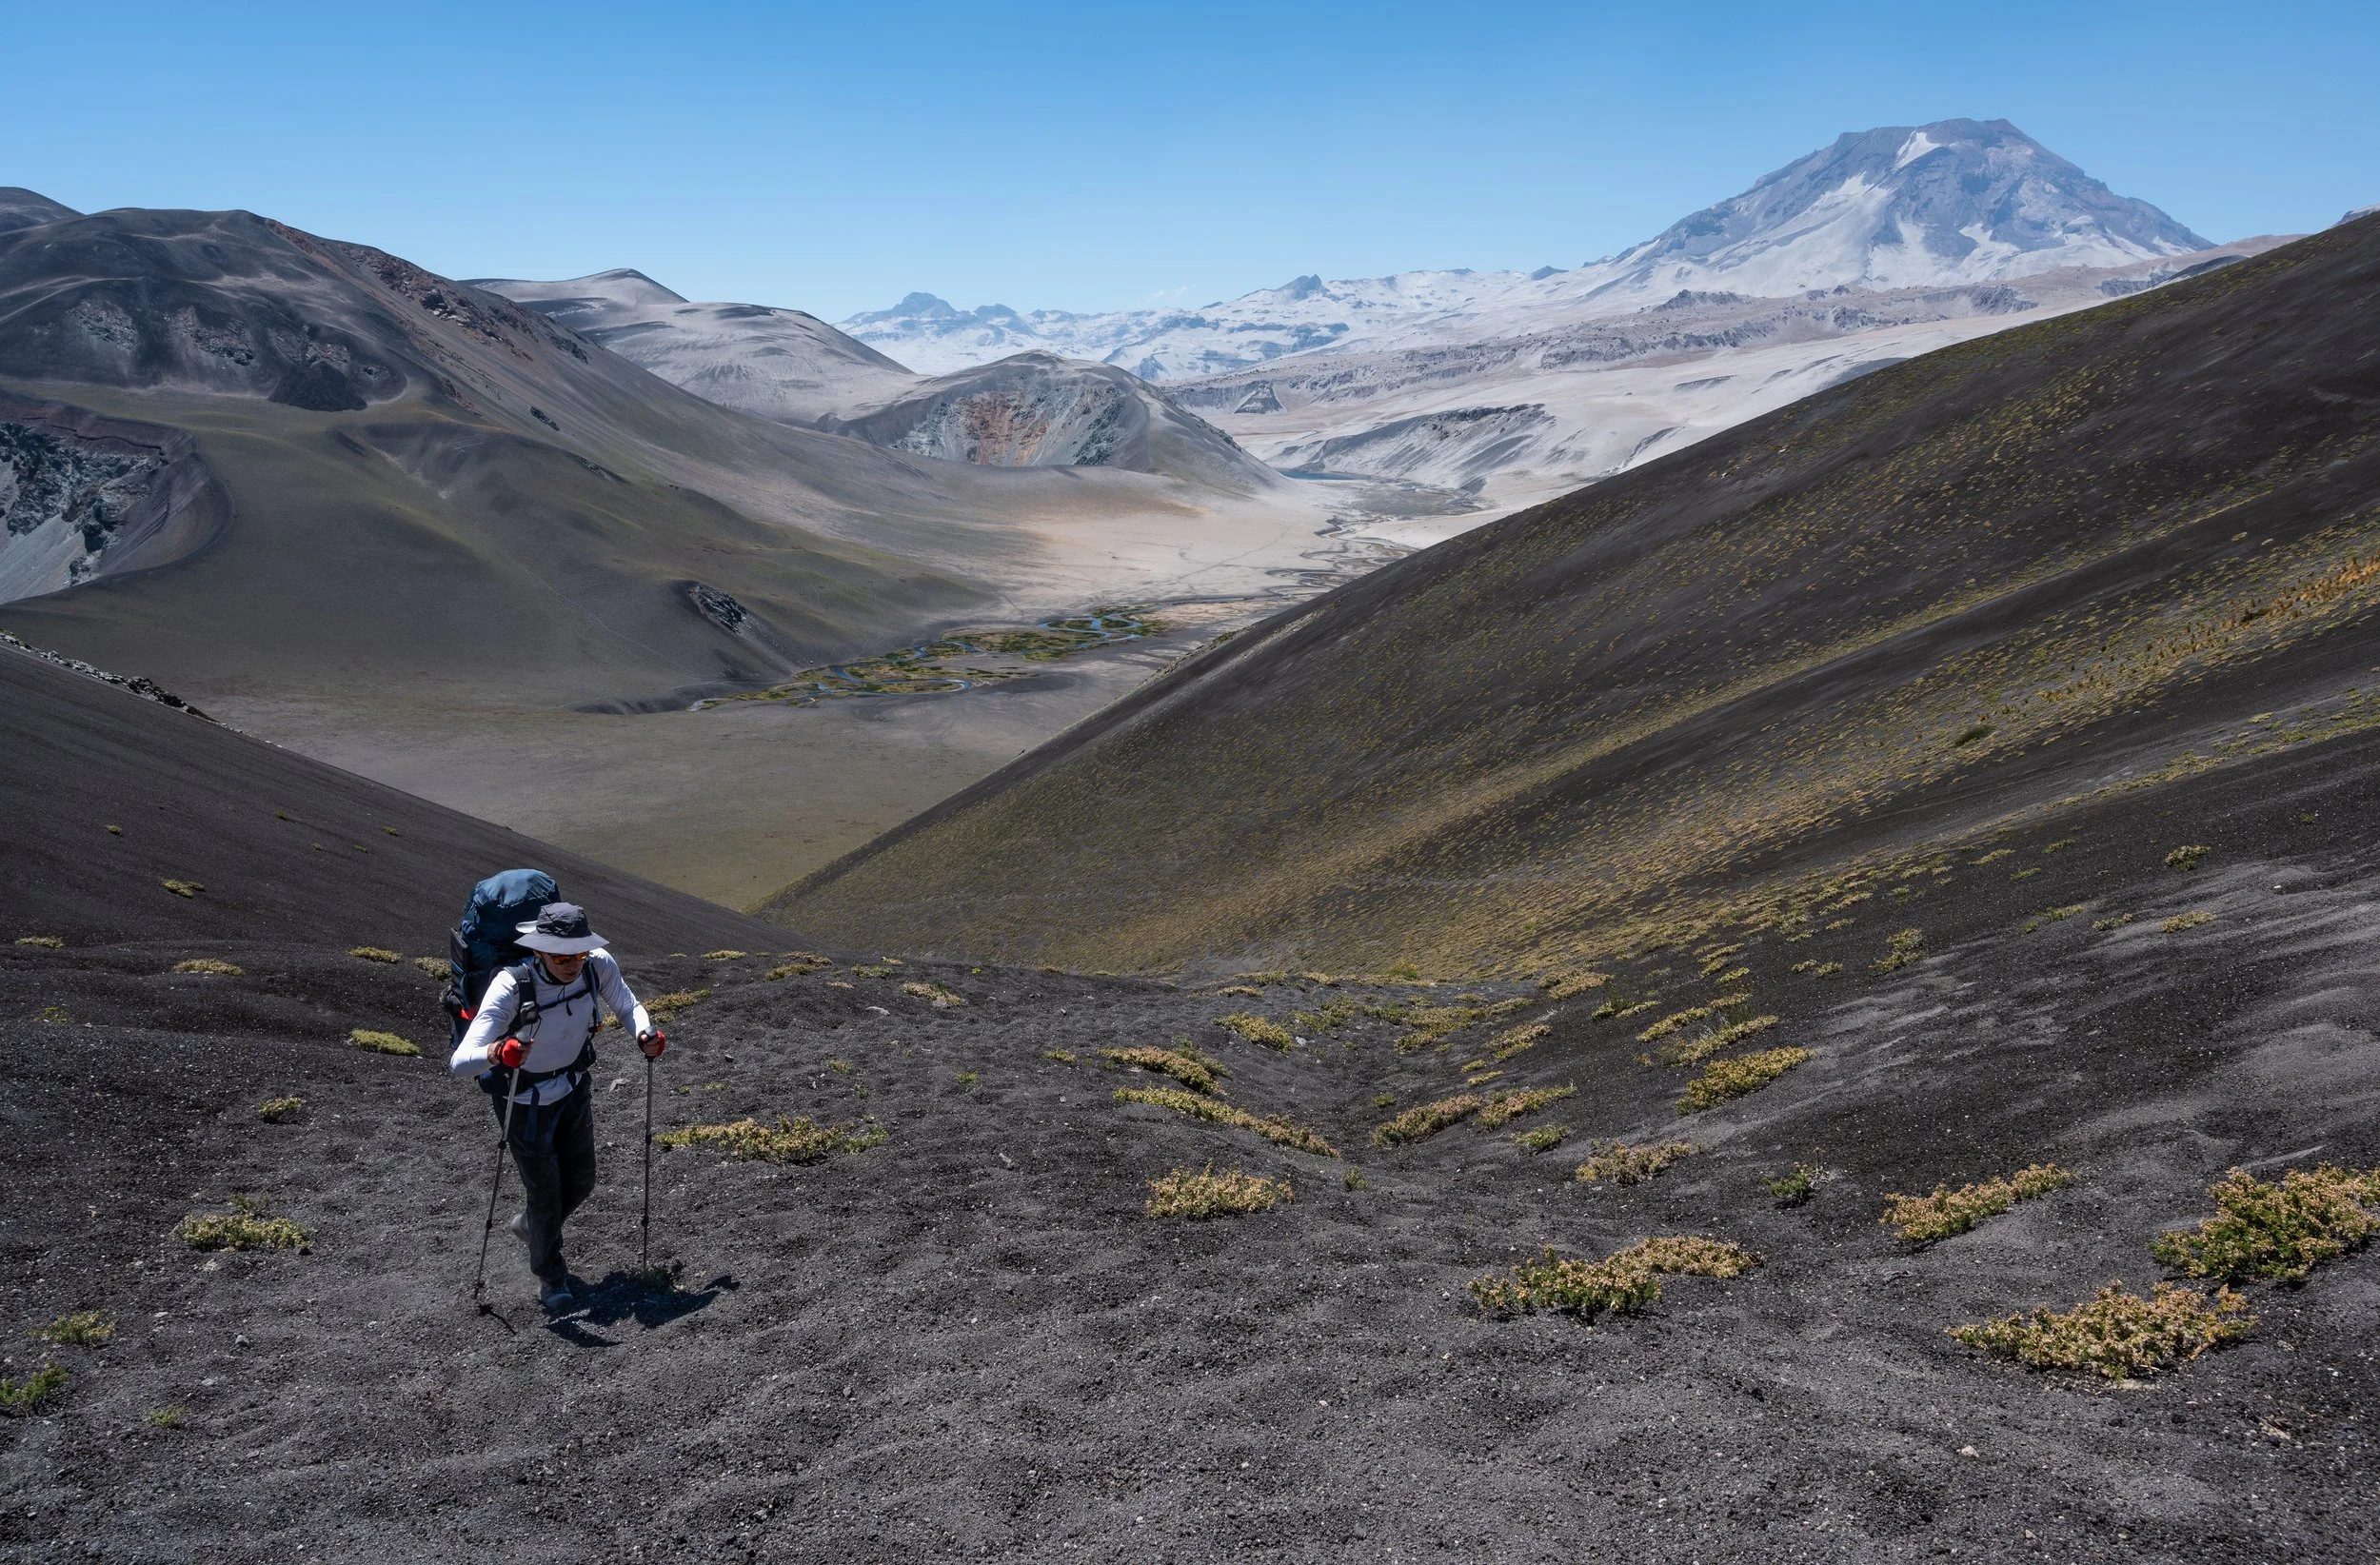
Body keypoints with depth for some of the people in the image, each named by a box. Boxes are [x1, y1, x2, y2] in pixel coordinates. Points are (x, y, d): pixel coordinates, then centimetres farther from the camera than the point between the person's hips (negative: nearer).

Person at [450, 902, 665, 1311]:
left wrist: (645, 1033, -24)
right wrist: (495, 1052, -61)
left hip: (575, 1088, 5)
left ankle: (530, 1225, 50)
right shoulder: (510, 986, -36)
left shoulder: (598, 965, -23)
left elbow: (627, 1005, -2)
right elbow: (460, 1062, -39)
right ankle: (550, 1277, 33)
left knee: (581, 1181, 17)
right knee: (544, 1189, 6)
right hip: (525, 1100, -5)